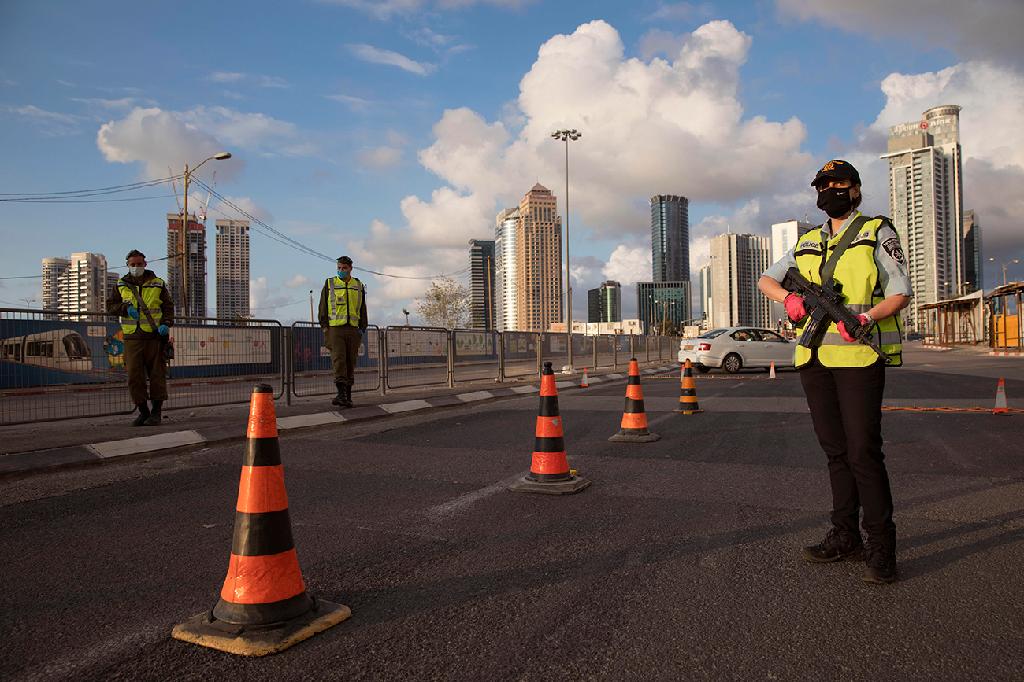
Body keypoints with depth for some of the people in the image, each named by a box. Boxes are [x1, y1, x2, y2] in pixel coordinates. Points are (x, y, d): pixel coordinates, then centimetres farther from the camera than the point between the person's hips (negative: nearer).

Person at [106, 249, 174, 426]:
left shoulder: (158, 284, 8)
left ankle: (156, 413, 8)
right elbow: (110, 306, 12)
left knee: (157, 375, 0)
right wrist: (126, 308, -7)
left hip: (154, 336, -2)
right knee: (134, 376, 1)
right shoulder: (121, 285, 12)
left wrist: (166, 324, -10)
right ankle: (143, 412, 12)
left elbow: (168, 307, 6)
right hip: (132, 338, 2)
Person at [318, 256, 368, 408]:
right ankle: (341, 394, -19)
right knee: (338, 360, -13)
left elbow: (362, 309, 18)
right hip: (335, 328, -2)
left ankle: (348, 396, 8)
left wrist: (362, 328, 10)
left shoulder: (359, 286, 14)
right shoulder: (329, 284, 9)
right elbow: (323, 306, 7)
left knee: (351, 362, 3)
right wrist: (324, 326, -2)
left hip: (353, 329, 3)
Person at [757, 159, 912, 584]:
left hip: (859, 356, -5)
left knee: (863, 452, -9)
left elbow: (901, 293, -3)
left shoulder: (877, 234, 3)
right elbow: (766, 279, 21)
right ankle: (845, 537, 19)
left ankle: (881, 548, 0)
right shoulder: (808, 243, 19)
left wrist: (865, 317, -22)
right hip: (815, 359, 6)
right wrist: (788, 296, -1)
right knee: (835, 450, 10)